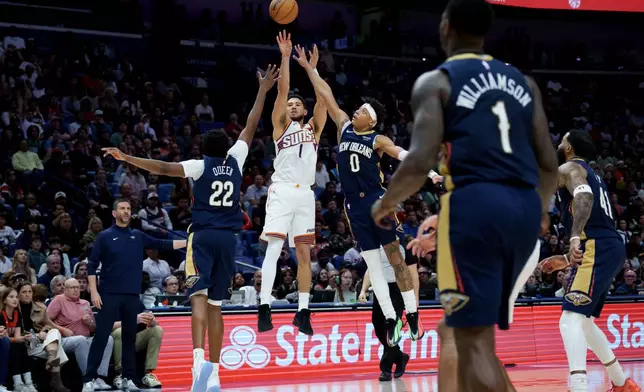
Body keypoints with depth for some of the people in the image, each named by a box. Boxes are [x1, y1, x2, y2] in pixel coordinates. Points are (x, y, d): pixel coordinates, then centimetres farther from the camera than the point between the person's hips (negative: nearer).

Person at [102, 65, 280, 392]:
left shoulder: (200, 165, -2)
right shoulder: (235, 161, 8)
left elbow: (164, 168, -16)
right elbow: (250, 128, 17)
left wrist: (126, 158, -16)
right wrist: (263, 91, 26)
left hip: (203, 236, -4)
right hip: (228, 238, 4)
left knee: (200, 297, -14)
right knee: (216, 304, 10)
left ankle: (199, 359, -36)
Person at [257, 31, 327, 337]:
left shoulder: (313, 128, 20)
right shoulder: (281, 125, 12)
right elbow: (282, 90, 1)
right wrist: (286, 57, -3)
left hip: (305, 194, 4)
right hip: (282, 191, -3)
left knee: (304, 253, 4)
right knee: (274, 246, -16)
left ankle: (303, 312, 9)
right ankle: (264, 308, -21)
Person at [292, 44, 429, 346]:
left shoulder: (378, 140, -2)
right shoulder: (344, 127, 11)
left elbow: (400, 153, -18)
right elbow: (326, 95, 12)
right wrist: (310, 68, 12)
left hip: (377, 201, -4)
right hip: (354, 205, 4)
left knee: (396, 259, -1)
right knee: (372, 265, 4)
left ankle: (412, 315, 2)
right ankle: (390, 319, 8)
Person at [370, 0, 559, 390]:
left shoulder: (436, 81, 3)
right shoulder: (522, 82, 19)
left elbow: (420, 162, -9)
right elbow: (549, 165, 13)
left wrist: (385, 204, 9)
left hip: (474, 202, -6)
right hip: (524, 207, 6)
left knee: (475, 339, -6)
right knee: (477, 329, 20)